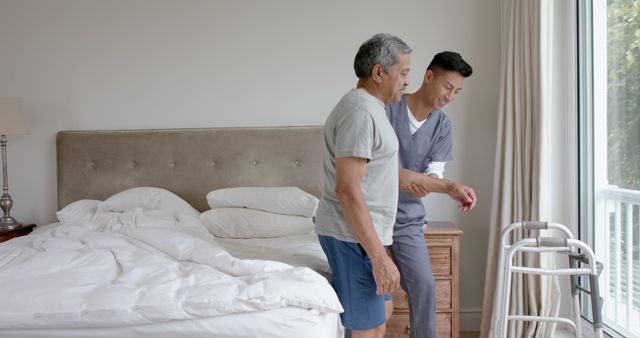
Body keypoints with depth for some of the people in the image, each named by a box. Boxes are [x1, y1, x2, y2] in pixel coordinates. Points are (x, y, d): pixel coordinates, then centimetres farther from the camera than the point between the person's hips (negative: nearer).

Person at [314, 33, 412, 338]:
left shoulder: (369, 107, 13)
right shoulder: (360, 112, -20)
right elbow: (347, 190, -27)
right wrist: (379, 256, -27)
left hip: (363, 232, 11)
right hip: (353, 235, -11)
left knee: (382, 311, 22)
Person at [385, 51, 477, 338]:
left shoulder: (442, 125, 1)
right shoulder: (387, 108, -13)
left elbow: (432, 177, -3)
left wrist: (452, 187, -25)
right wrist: (400, 175, -31)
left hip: (408, 220, 4)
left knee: (424, 286, 0)